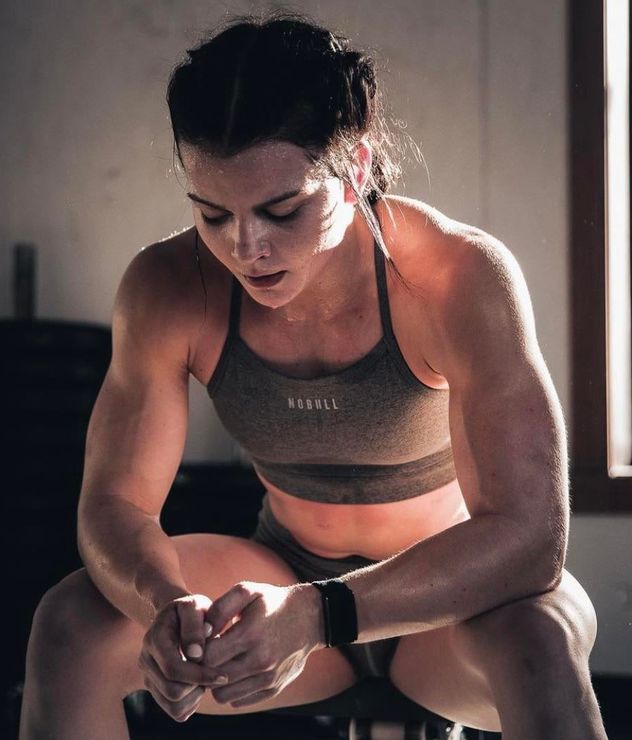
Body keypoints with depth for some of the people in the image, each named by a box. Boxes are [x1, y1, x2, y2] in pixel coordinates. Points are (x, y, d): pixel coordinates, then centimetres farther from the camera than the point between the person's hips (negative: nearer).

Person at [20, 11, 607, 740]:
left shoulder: (462, 278, -26)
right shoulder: (168, 290, -16)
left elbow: (528, 531, -32)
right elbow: (114, 501, -14)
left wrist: (321, 614, -47)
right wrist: (165, 607, -39)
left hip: (447, 600, -3)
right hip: (289, 574, 3)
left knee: (535, 635, -38)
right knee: (70, 623, -22)